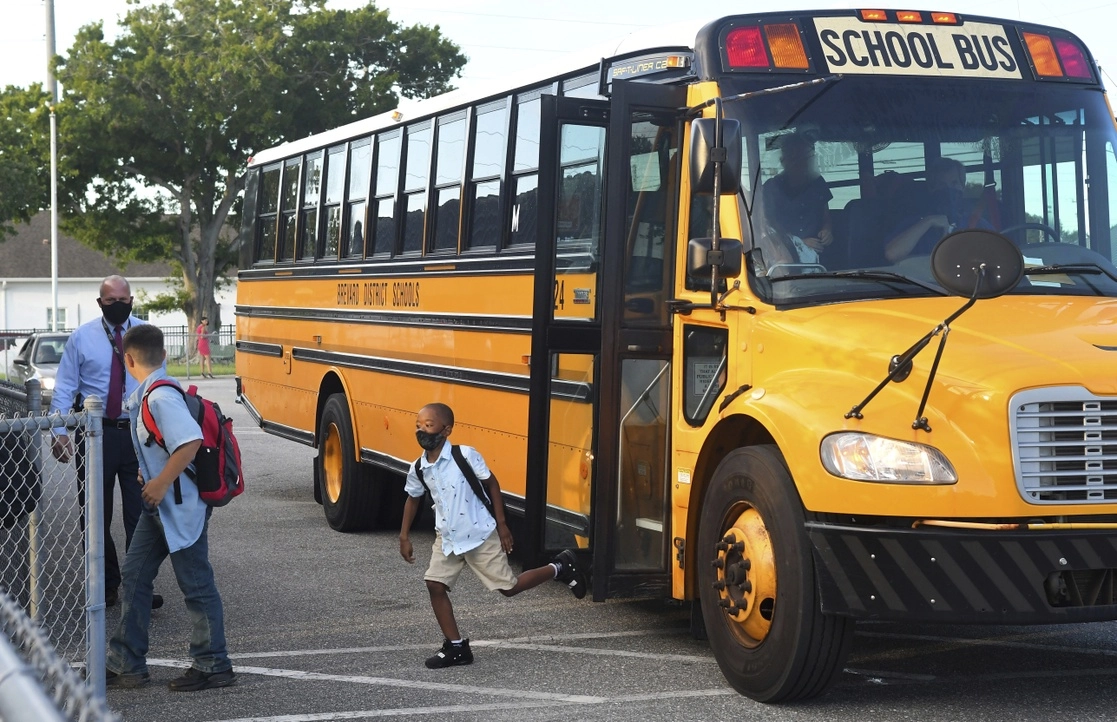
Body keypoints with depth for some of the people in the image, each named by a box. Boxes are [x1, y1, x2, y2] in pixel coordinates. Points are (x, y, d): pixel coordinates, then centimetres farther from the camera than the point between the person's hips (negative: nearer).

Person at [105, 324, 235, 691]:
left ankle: (213, 666, 13)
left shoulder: (161, 398, -22)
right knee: (134, 575, 12)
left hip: (181, 507, -10)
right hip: (160, 506, 10)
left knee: (196, 585, 1)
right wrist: (150, 475, 19)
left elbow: (190, 441, -32)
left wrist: (161, 484, -25)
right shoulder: (146, 396, 8)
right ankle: (126, 663, 19)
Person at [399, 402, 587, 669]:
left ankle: (560, 568, 25)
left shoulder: (465, 456, -20)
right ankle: (455, 647, 6)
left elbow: (491, 484, -8)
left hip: (480, 535, -5)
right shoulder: (418, 470, -6)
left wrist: (501, 525, -8)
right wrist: (404, 537, 12)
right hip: (447, 538, 5)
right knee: (435, 585, -7)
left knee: (508, 587, 1)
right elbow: (413, 499, 13)